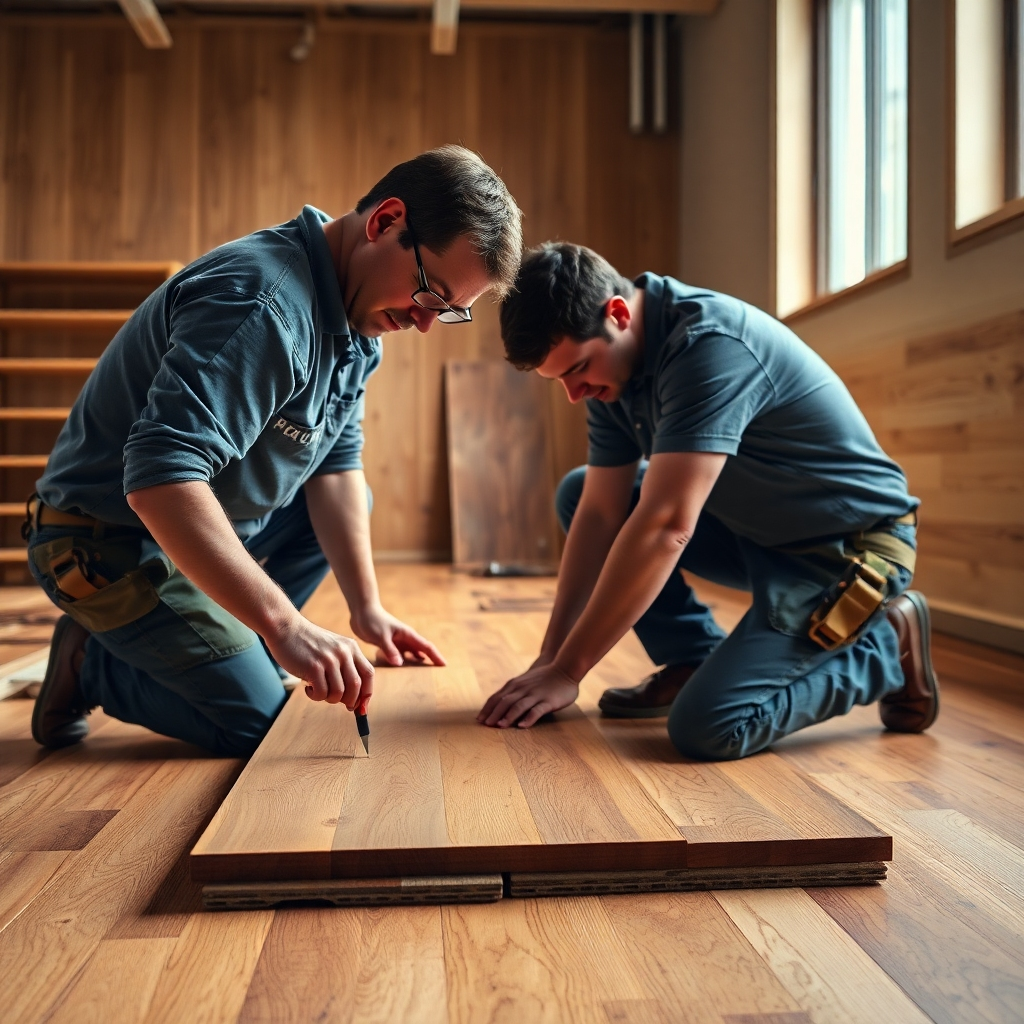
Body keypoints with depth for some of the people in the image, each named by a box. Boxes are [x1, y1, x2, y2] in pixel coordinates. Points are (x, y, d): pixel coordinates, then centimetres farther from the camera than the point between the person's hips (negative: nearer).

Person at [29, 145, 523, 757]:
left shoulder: (358, 317, 1)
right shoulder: (266, 304, -30)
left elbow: (336, 464, 1)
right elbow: (160, 476, -39)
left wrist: (367, 607, -7)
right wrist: (286, 626, -40)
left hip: (206, 521, 9)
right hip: (111, 543, -9)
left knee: (355, 504, 16)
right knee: (256, 723, -11)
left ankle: (223, 644, 11)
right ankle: (92, 665, 8)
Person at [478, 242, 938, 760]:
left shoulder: (710, 343, -28)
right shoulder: (611, 367, -2)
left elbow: (666, 526, -32)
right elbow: (600, 513, -1)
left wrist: (566, 672, -26)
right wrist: (548, 659, -6)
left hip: (852, 543, -8)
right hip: (759, 531, 8)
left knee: (705, 726, -23)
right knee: (576, 493, 3)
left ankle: (887, 648, 0)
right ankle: (691, 660, 6)